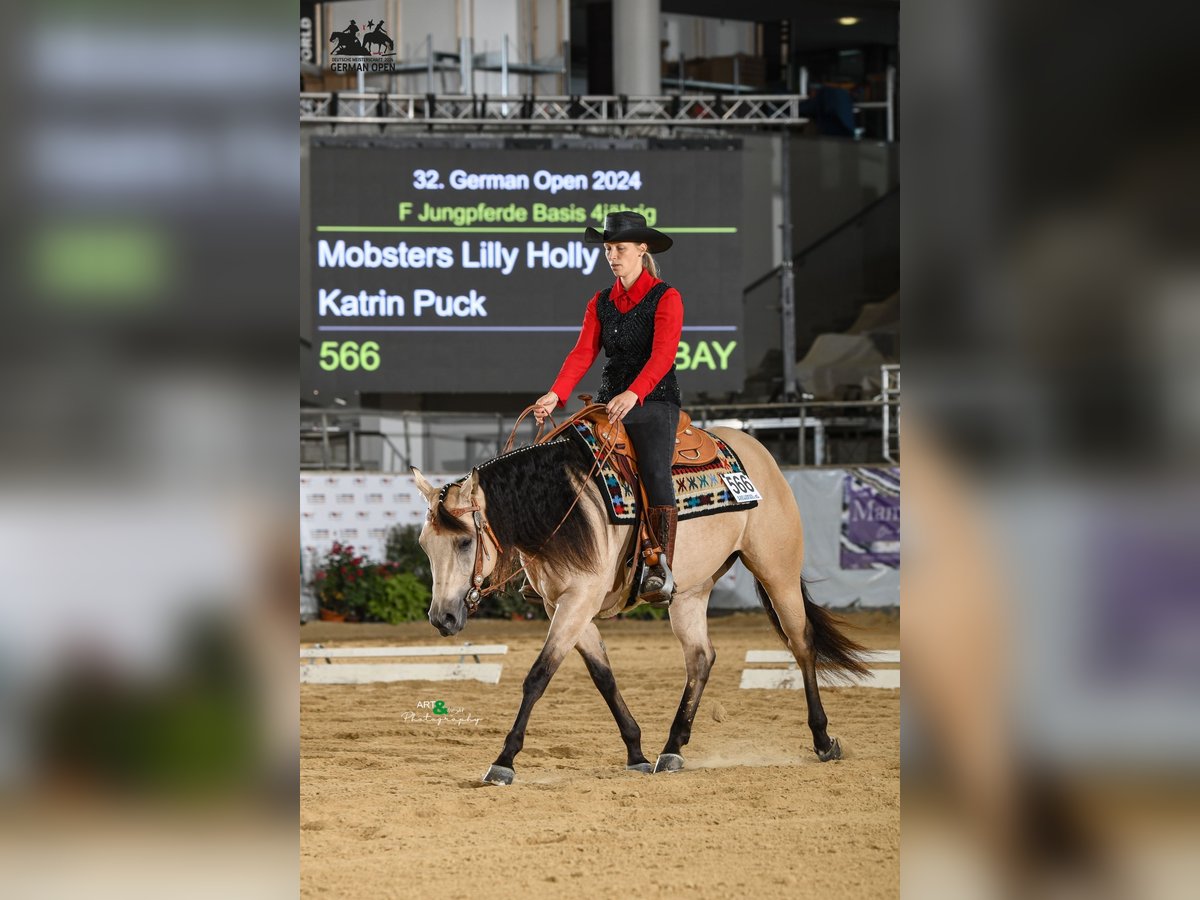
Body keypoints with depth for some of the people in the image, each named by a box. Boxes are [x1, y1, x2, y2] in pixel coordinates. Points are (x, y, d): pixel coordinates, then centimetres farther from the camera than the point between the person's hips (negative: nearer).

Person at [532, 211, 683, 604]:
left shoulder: (666, 298, -4)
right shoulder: (601, 303, 13)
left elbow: (662, 356, -18)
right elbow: (583, 353, 1)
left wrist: (633, 394, -35)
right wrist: (556, 395, -17)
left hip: (654, 403, -5)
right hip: (609, 403, 6)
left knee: (654, 469, -26)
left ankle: (661, 568, -32)